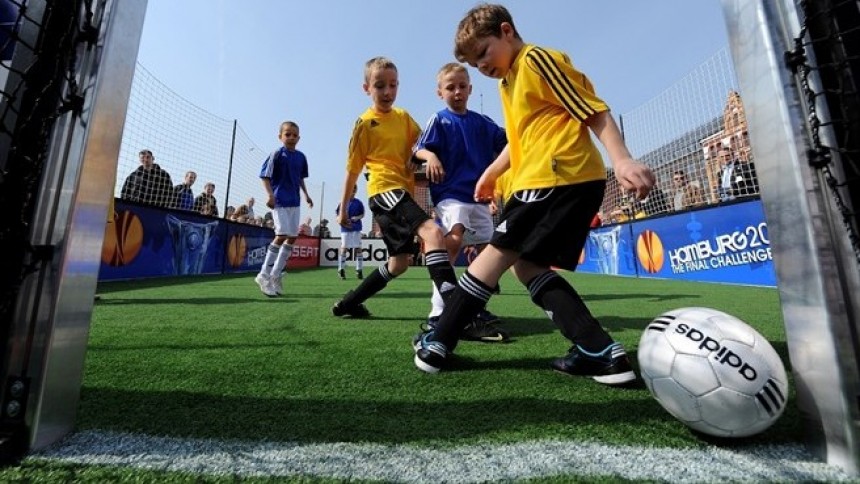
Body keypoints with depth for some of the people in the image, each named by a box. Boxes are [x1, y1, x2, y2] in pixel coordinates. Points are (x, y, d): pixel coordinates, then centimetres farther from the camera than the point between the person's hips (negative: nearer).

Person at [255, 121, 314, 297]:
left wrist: (306, 195, 18)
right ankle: (264, 274, 0)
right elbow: (265, 176, -8)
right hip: (279, 201, -6)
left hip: (294, 201, 7)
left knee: (292, 237, 6)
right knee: (282, 235, -14)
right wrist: (270, 195, -20)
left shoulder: (301, 157, 9)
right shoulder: (277, 154, -6)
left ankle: (275, 275, 18)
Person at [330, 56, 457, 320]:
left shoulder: (404, 116, 14)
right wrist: (343, 208, 5)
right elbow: (353, 169, 2)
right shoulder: (365, 123, 0)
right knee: (432, 232, -31)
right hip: (385, 190, -7)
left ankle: (348, 302, 31)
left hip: (404, 191, 7)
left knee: (399, 263, 14)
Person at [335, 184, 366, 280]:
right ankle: (341, 269, 11)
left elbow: (362, 214, 9)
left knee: (358, 248, 0)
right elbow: (337, 214, 5)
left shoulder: (358, 203, 5)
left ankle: (359, 270, 8)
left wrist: (357, 217, -12)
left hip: (356, 228, 1)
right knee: (344, 248, 1)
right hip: (345, 229, -1)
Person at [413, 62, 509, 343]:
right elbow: (419, 149, -6)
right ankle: (438, 310, -26)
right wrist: (431, 156, -27)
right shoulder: (439, 120, 2)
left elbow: (506, 143, 16)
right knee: (454, 238, -29)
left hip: (478, 196, 6)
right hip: (450, 194, -6)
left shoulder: (482, 122, 14)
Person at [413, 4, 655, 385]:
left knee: (496, 254, -10)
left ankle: (438, 344, 1)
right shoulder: (509, 81, 26)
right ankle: (600, 352, 2)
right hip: (568, 182, 10)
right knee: (527, 265, 5)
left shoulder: (537, 59, -1)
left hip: (558, 177, -10)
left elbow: (594, 110, -7)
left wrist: (622, 160, -16)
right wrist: (491, 173, 31)